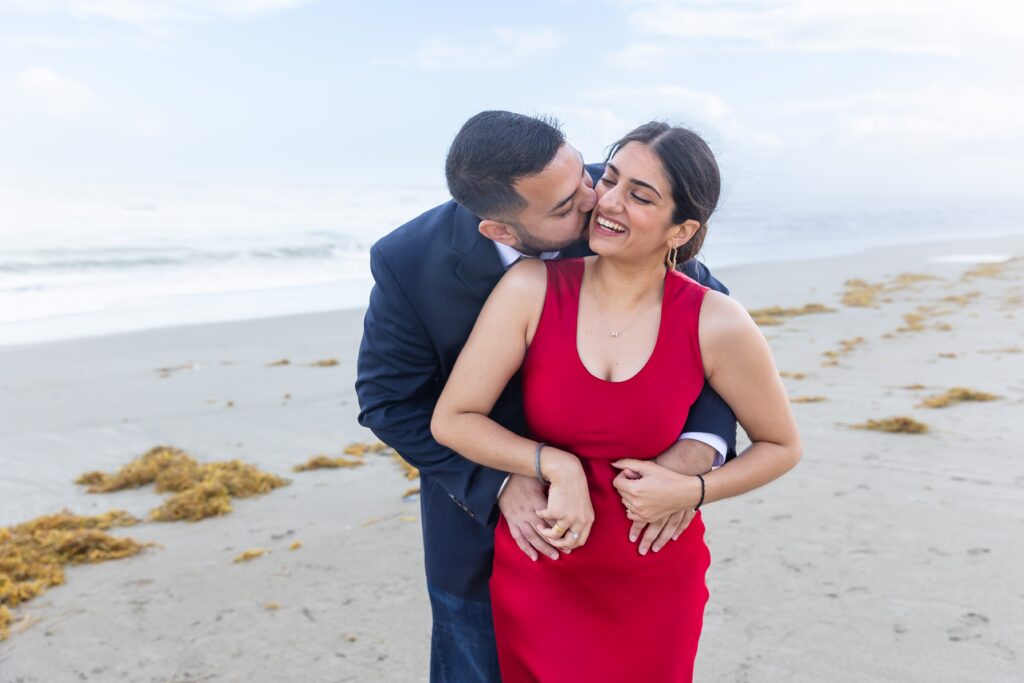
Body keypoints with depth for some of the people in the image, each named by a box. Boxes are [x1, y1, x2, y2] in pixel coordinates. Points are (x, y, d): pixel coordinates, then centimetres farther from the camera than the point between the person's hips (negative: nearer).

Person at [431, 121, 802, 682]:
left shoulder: (716, 325, -15)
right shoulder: (531, 289, -15)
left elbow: (781, 446, -1)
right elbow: (451, 420, -11)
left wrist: (692, 490, -15)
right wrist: (557, 468, -20)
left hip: (657, 585, 0)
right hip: (539, 573, 1)